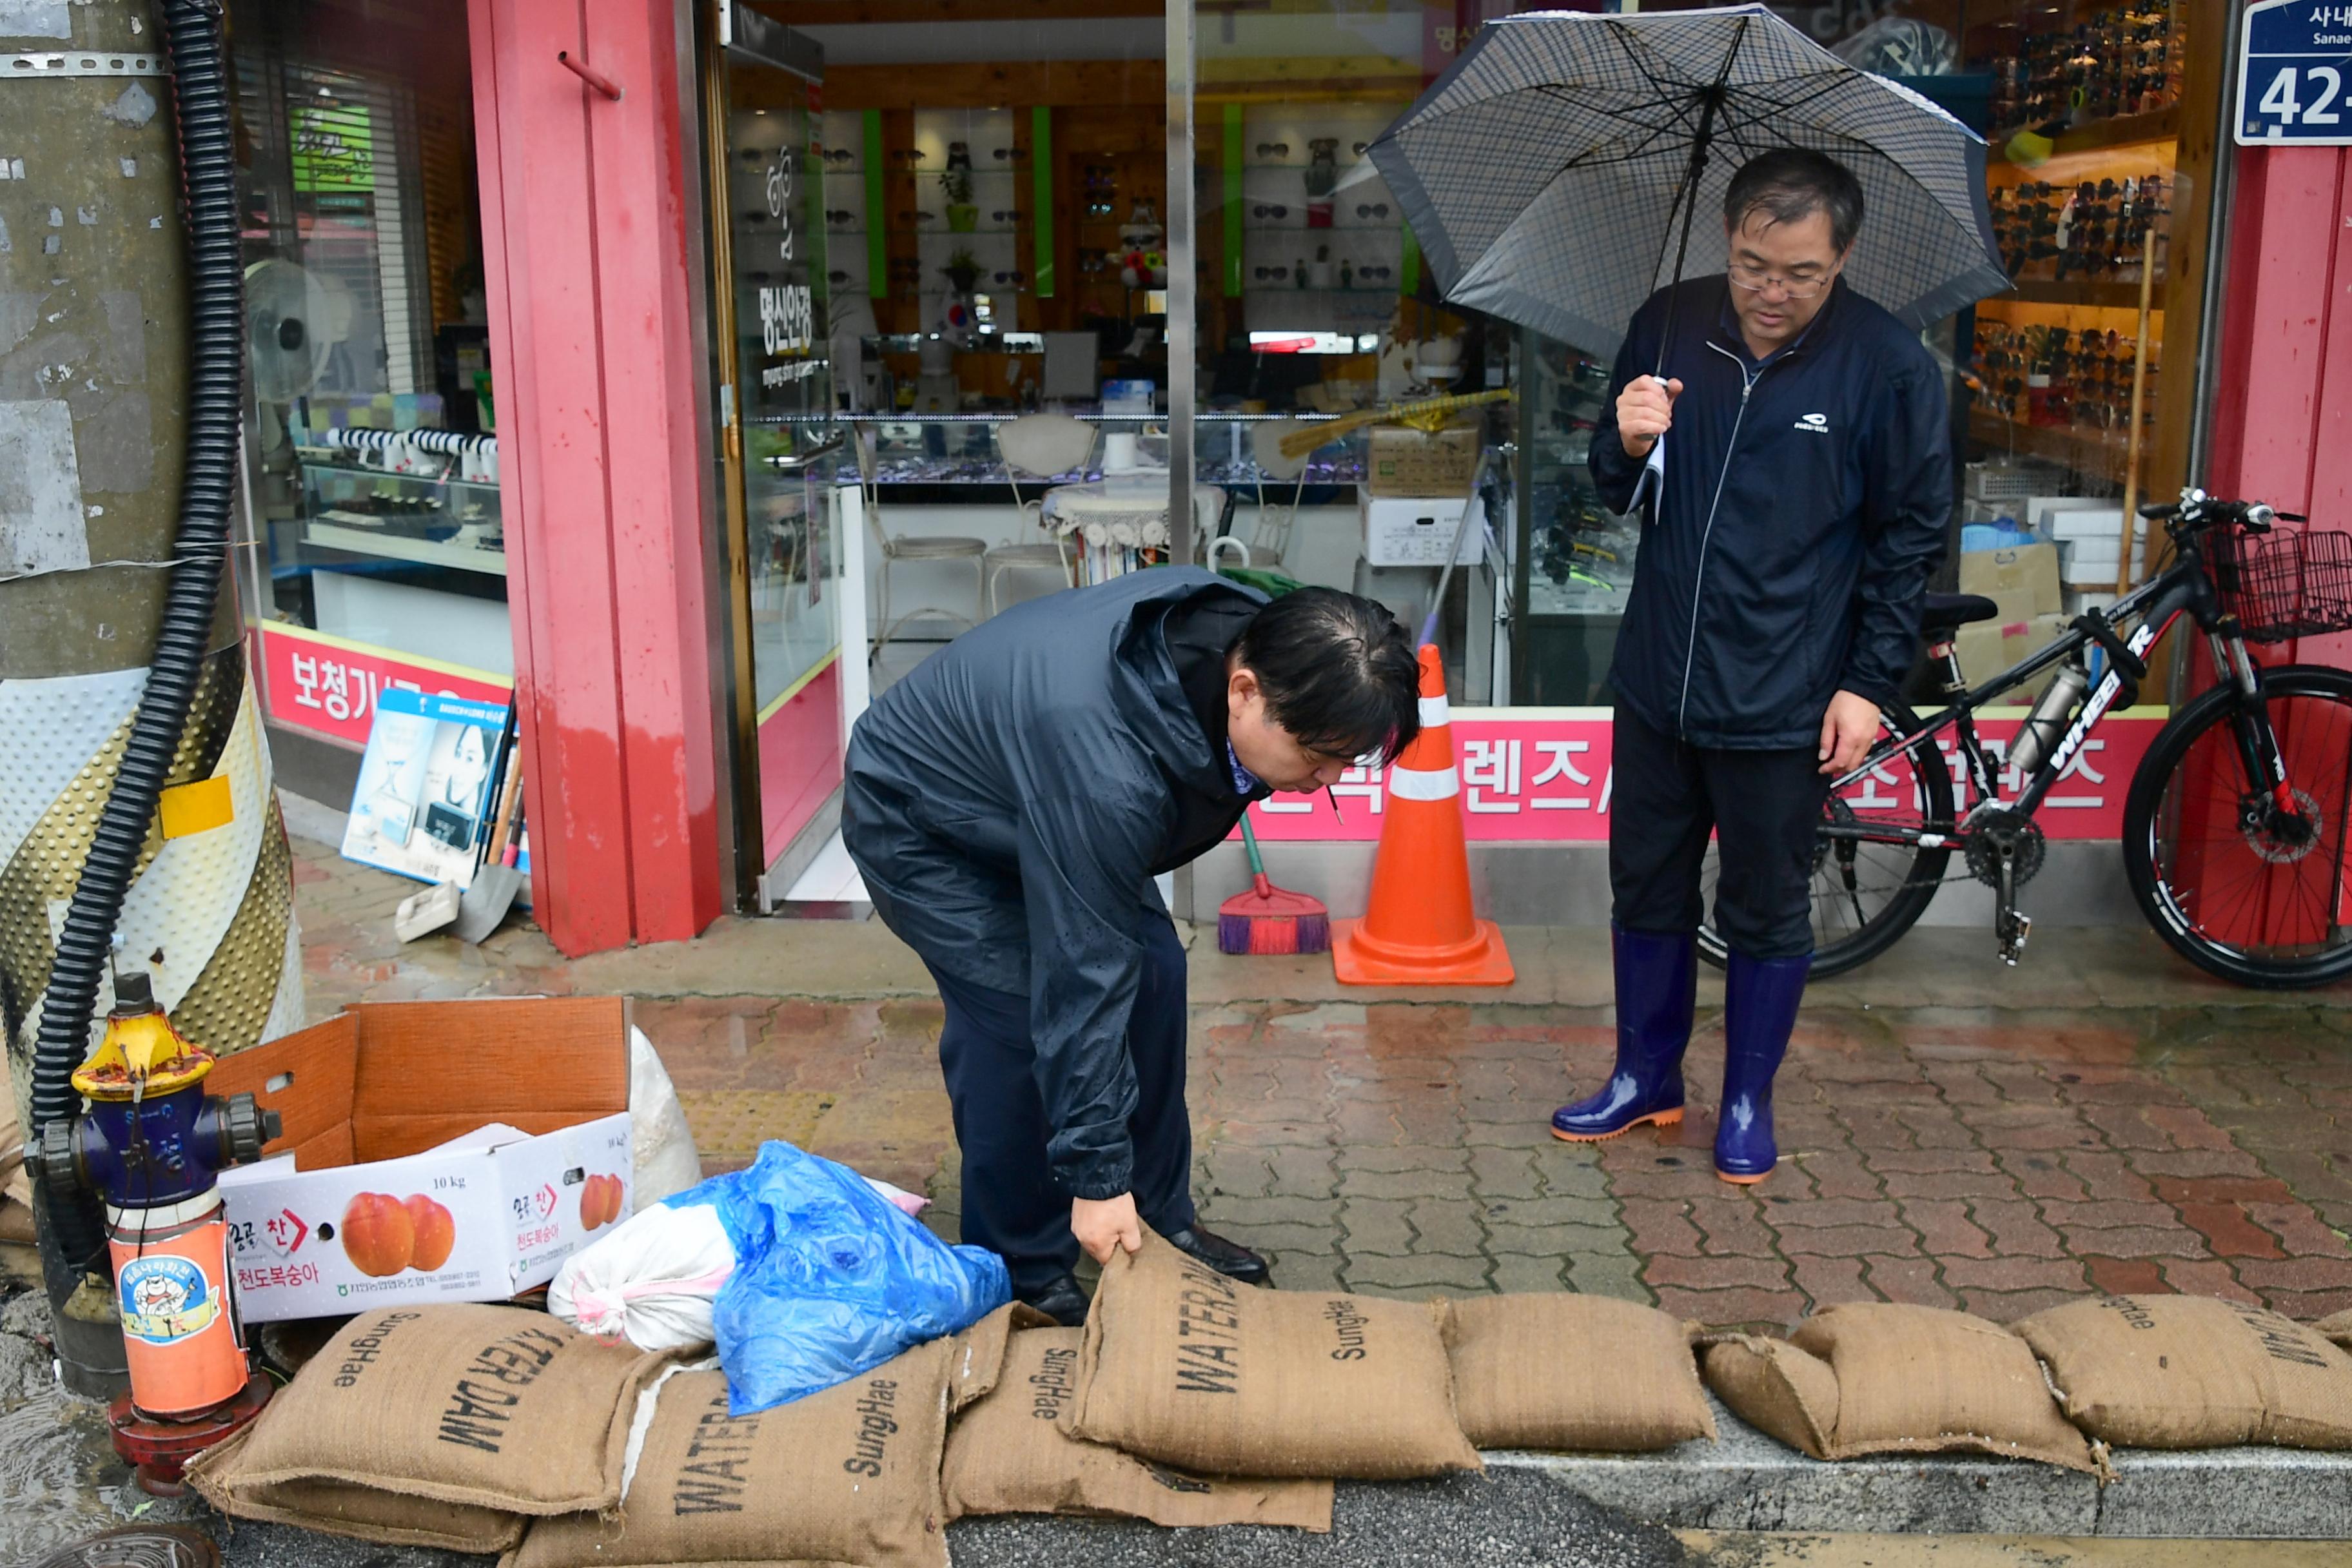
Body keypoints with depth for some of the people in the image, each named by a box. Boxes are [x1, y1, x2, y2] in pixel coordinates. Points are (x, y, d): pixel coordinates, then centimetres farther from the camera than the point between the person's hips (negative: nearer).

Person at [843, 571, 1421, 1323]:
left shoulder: (1247, 634, -20)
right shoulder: (1106, 774, -43)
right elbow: (1081, 978, -36)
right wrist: (1095, 1174, -29)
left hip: (1031, 794, 8)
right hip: (920, 826, -8)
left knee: (1152, 973, 2)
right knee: (1017, 1014, -17)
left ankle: (1162, 1225, 17)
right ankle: (1023, 1274, 2)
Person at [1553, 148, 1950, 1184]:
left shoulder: (1888, 367, -10)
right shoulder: (1669, 327, -1)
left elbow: (1912, 538, -3)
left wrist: (1869, 682, -6)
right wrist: (1629, 445, -14)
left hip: (1784, 702, -3)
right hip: (1657, 678, 4)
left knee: (1766, 913, 10)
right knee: (1648, 891, 16)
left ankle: (1748, 1101, 29)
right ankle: (1646, 1078, 34)